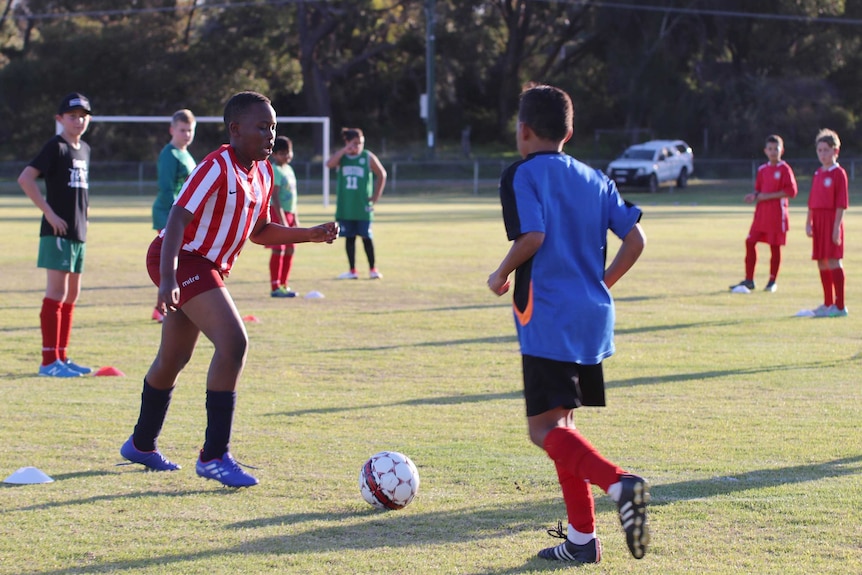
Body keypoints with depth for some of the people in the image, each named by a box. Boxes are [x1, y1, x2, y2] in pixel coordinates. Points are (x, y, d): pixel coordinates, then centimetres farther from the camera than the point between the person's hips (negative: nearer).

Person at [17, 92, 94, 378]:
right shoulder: (56, 147, -10)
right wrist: (49, 213, -20)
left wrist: (83, 210, 11)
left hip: (77, 232, 8)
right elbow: (25, 178, -20)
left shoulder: (84, 149, 14)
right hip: (57, 231, -8)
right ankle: (49, 361, -9)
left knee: (72, 294, 12)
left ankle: (61, 356, 19)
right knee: (57, 292, -10)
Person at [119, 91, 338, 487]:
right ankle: (214, 457, -20)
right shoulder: (217, 168, -20)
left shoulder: (263, 173, 8)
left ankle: (142, 445, 40)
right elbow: (178, 219, -27)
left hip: (207, 267, 10)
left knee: (174, 358, 21)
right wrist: (168, 278, -38)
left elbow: (259, 231, 19)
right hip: (183, 259, -10)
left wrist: (311, 235, 7)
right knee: (233, 342, -23)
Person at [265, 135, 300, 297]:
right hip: (277, 213, -9)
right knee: (278, 250, -9)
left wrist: (295, 217, 19)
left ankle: (284, 284, 19)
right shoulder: (275, 171, -13)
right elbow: (275, 197, -19)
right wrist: (282, 219, -23)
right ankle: (275, 287, -8)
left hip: (288, 213, 9)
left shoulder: (288, 169, 15)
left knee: (289, 250, 11)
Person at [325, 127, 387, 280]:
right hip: (345, 206, 2)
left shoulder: (368, 157, 0)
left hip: (363, 206, -2)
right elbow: (329, 164, -17)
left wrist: (376, 196, 0)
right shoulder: (341, 157, 3)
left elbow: (382, 174, 7)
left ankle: (373, 269, 11)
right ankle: (352, 271, 12)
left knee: (366, 237, -1)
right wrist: (345, 150, -18)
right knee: (349, 237, 5)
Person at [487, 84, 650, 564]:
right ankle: (581, 538, 12)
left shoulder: (522, 175, -5)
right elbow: (635, 239, 8)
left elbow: (532, 236, -19)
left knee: (545, 428, -9)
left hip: (548, 320, -7)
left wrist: (501, 275, -3)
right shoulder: (595, 179, 14)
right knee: (562, 423, 16)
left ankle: (619, 483, -33)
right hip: (595, 316, 7)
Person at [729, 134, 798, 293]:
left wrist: (768, 196, -16)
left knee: (775, 246, 0)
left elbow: (791, 191, -14)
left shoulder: (785, 169, -8)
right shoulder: (762, 170, 11)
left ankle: (772, 281, 11)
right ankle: (749, 280, 7)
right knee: (750, 241, 1)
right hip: (761, 213, 6)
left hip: (777, 213, -6)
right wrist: (754, 196, -3)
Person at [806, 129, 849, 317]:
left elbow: (841, 203, -12)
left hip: (831, 220, -8)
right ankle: (828, 303, 18)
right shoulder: (818, 174, 15)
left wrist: (837, 227, -17)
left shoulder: (839, 173, -8)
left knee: (833, 260, -9)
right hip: (818, 221, 8)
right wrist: (808, 223, 9)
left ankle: (840, 306, -7)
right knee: (821, 262, 9)